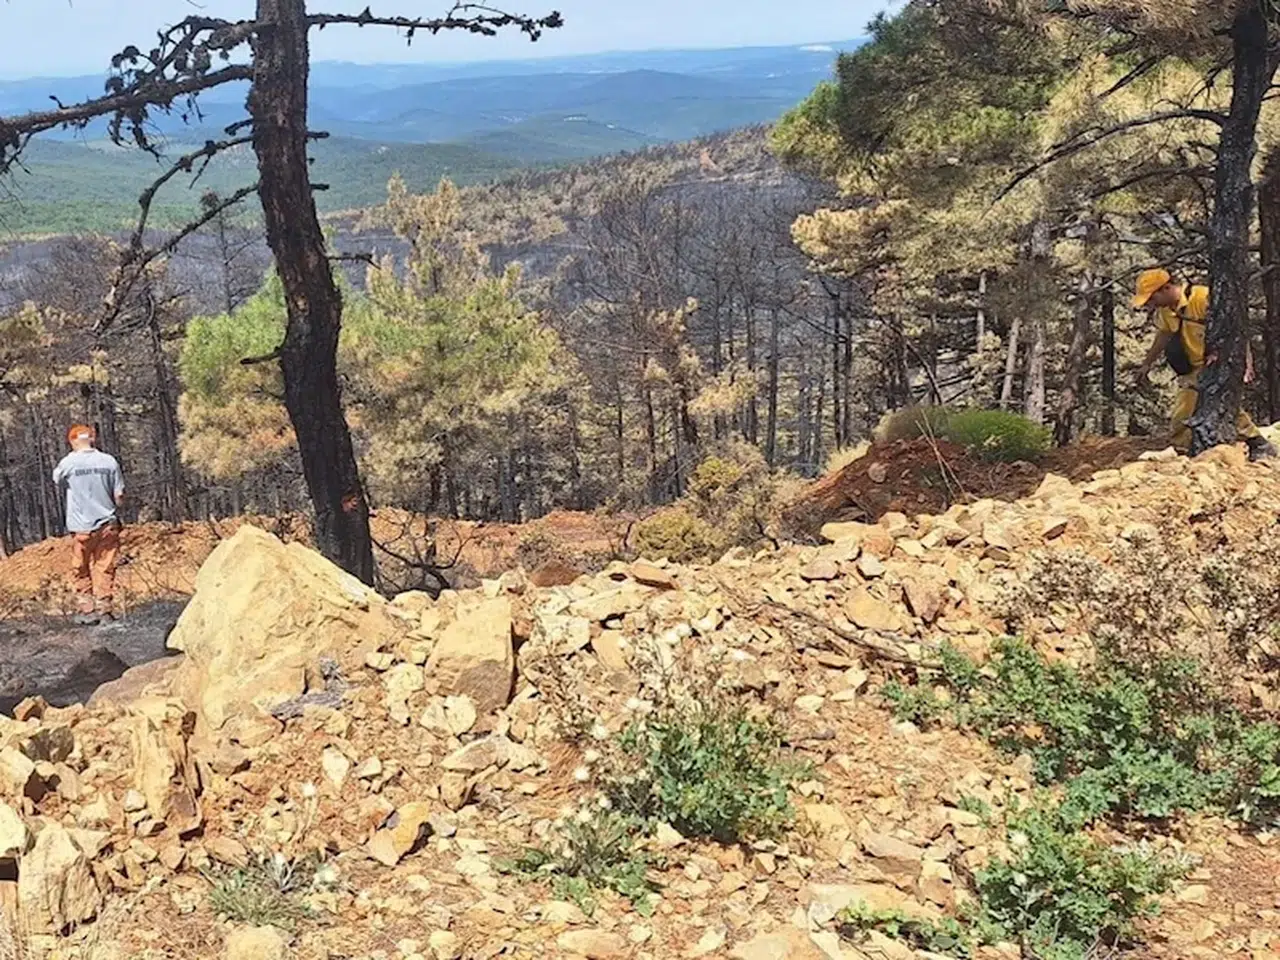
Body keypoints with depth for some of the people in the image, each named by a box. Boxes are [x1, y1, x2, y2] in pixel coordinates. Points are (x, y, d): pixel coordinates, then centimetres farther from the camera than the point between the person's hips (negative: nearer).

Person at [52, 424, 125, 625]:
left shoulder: (68, 463, -9)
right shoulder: (109, 461, -5)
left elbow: (57, 482, 13)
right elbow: (120, 497, -2)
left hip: (81, 526, -1)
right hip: (107, 524, 1)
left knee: (81, 571, 11)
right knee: (105, 569, 9)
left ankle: (86, 610, 10)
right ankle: (104, 609, 9)